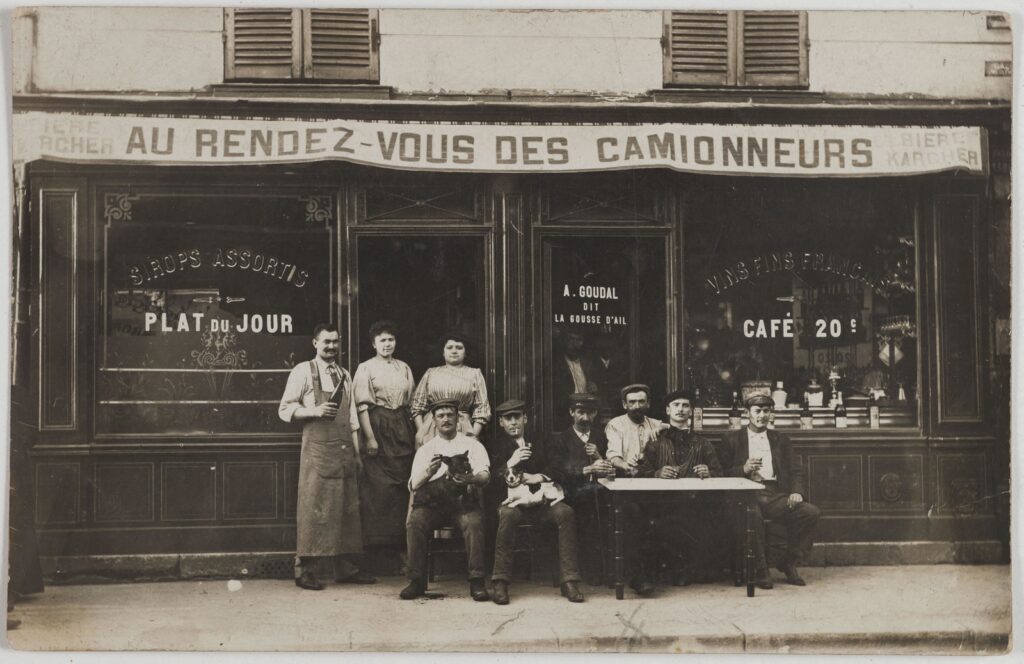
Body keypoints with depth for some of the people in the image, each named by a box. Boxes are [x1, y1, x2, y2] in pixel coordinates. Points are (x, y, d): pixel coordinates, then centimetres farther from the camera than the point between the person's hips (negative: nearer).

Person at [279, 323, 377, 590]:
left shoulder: (344, 376, 17)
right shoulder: (303, 372, 0)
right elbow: (285, 409, -3)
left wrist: (357, 452, 13)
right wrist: (315, 411, -17)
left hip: (345, 451, 6)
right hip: (317, 450, -6)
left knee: (347, 508, 7)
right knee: (313, 507, -6)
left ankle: (344, 567, 14)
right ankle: (304, 570, 0)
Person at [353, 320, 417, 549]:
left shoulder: (404, 368, 14)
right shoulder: (366, 368, 0)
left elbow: (411, 402, 16)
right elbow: (362, 405, -7)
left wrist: (417, 431, 7)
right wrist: (369, 437, -14)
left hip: (402, 428, 5)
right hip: (378, 427, -5)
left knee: (403, 482, 4)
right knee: (379, 485, -5)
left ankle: (401, 535, 11)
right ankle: (378, 538, 1)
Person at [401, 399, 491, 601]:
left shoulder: (472, 445, 15)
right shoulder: (425, 449, 18)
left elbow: (485, 475, -2)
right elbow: (414, 485, 5)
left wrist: (469, 478, -26)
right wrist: (429, 472, -18)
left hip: (464, 498, -1)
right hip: (433, 501, 1)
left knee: (473, 523, -33)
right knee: (415, 522, -29)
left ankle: (477, 582, -30)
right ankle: (417, 581, -23)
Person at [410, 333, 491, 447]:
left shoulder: (474, 374, 11)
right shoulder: (431, 373, 15)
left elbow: (482, 408, 6)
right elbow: (417, 404, 13)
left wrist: (474, 434, -4)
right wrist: (420, 431, 1)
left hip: (462, 429, -1)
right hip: (432, 429, 1)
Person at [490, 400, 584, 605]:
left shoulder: (541, 441, 20)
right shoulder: (497, 444, 13)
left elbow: (557, 468, 8)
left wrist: (539, 477, -10)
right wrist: (510, 464, -16)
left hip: (542, 499, 2)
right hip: (513, 500, -2)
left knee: (566, 512, -29)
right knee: (508, 514, -37)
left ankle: (569, 581, -27)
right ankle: (500, 583, -33)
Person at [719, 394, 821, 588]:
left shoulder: (781, 440, 23)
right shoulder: (732, 439, 16)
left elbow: (795, 471, 14)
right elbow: (722, 473, 8)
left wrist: (797, 492, -6)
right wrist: (743, 469, -11)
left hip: (776, 495, 3)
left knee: (811, 512, -23)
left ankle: (789, 563, -5)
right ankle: (760, 569, -19)